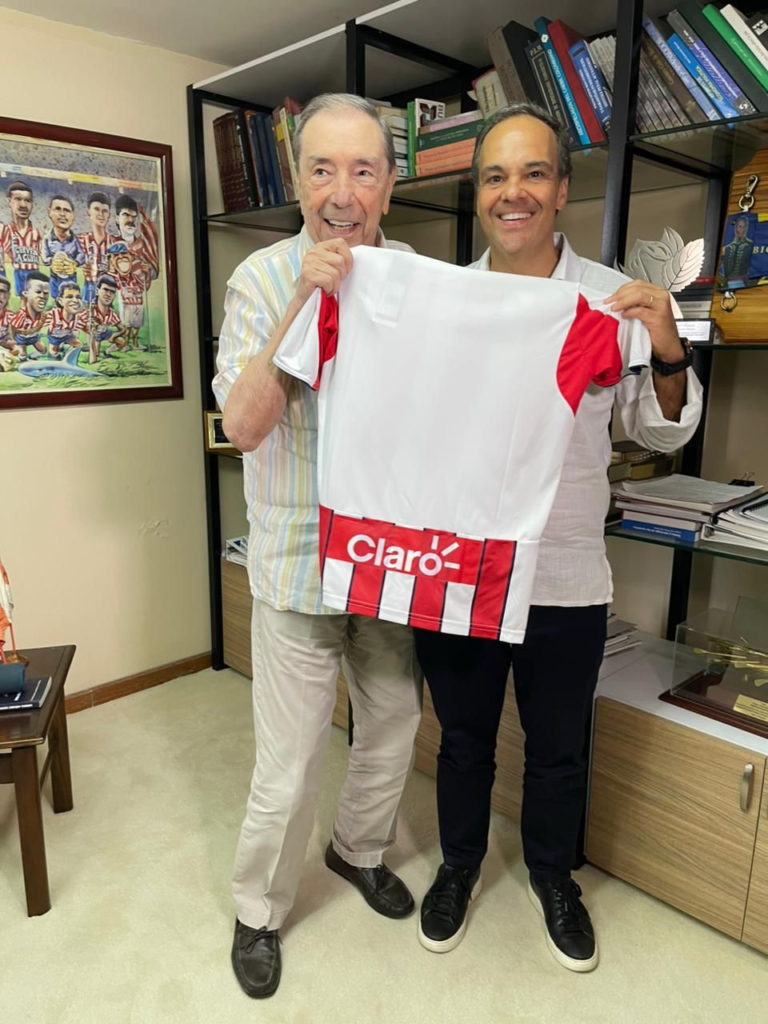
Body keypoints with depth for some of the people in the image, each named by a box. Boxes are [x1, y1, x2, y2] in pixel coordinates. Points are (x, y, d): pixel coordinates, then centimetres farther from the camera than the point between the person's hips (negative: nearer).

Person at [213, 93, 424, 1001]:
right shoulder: (263, 278, -7)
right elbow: (242, 424, -19)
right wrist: (305, 301, -26)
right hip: (300, 560, -4)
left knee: (395, 724, 19)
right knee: (287, 766, 5)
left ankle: (359, 849, 48)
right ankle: (257, 909, 33)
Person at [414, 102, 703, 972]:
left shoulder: (614, 300, -3)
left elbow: (661, 433, 2)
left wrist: (668, 353, -17)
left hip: (566, 579, 0)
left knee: (558, 750, 19)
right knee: (463, 739, 19)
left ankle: (552, 874, 47)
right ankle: (459, 865, 46)